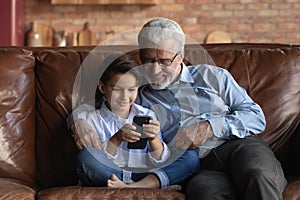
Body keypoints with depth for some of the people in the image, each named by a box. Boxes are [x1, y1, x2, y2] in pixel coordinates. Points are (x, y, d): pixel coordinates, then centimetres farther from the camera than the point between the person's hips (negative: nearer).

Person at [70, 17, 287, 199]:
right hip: (200, 168, 0)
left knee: (257, 175, -38)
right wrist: (80, 119, 0)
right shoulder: (137, 98, 23)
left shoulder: (211, 76, 20)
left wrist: (210, 127, -2)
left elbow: (256, 117, 13)